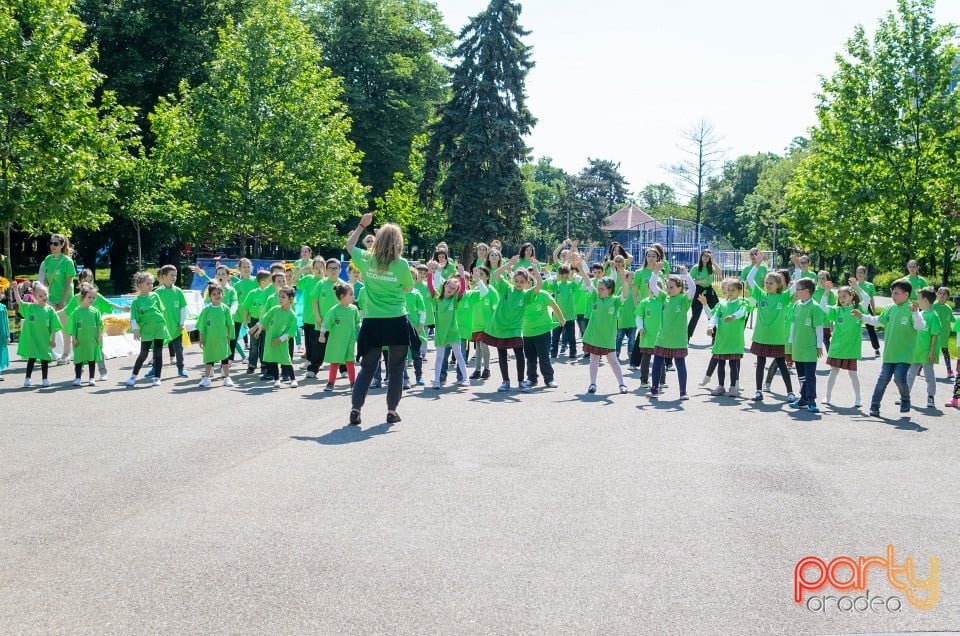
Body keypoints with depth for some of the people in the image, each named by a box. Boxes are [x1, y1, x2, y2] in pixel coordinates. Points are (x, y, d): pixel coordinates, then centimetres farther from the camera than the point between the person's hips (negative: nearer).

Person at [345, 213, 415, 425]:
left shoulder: (366, 259, -1)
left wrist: (362, 225, 26)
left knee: (367, 367, 11)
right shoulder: (401, 264, -9)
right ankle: (392, 411, 12)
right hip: (397, 322, -2)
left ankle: (355, 409, 2)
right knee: (396, 368, 10)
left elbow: (349, 245, 19)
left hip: (373, 322, 3)